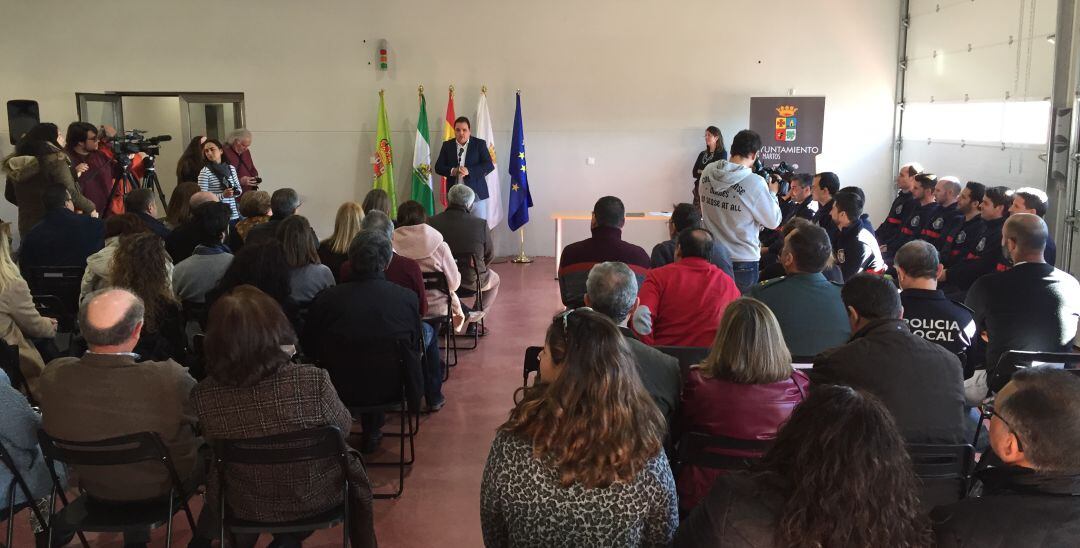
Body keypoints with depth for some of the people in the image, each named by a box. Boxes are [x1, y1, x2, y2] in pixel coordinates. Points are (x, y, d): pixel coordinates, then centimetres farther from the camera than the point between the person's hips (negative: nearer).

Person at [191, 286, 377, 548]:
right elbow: (344, 428, -10)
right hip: (314, 499, -2)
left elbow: (218, 450, -2)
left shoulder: (203, 396, -23)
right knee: (351, 463, 30)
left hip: (246, 508, 2)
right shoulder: (313, 381, -31)